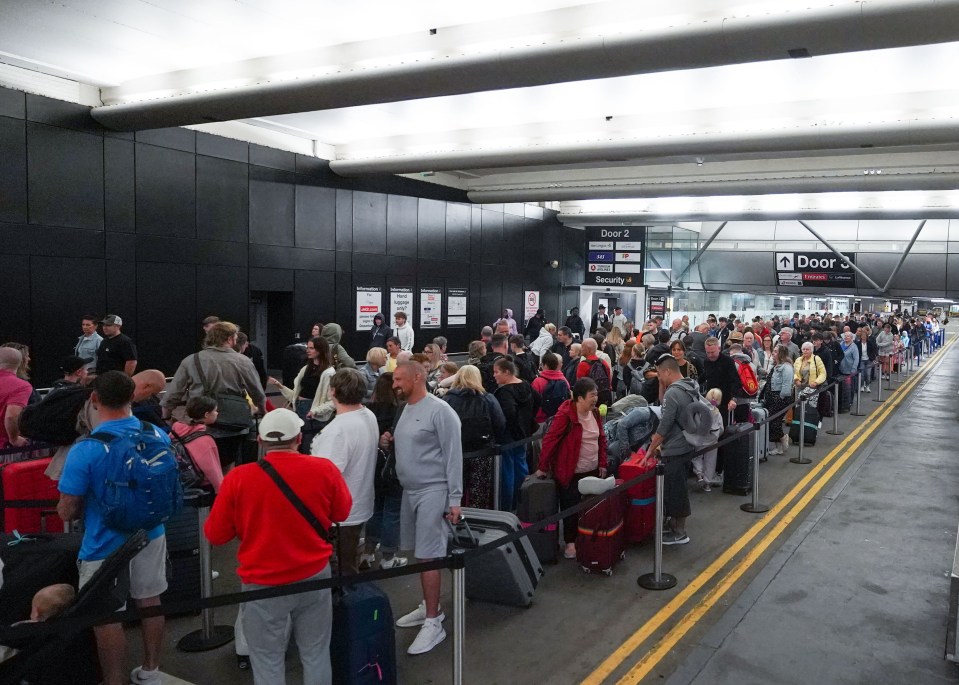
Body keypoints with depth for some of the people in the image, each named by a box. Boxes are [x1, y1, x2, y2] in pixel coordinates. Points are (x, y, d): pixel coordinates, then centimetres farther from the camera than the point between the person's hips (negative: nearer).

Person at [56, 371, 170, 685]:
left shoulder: (85, 450, -24)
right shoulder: (159, 435, -9)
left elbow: (67, 512, -15)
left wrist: (88, 506, 6)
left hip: (106, 545, -5)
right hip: (150, 534, 5)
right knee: (149, 601, 20)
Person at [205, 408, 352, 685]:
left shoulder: (238, 478, -14)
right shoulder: (325, 469, -11)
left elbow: (215, 535, -2)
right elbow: (342, 513, 6)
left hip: (263, 584, -1)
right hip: (315, 578, 2)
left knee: (268, 662, 14)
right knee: (316, 655, 18)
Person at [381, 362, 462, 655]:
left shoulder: (439, 410, -15)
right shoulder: (406, 408, 12)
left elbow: (453, 455, -15)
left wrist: (454, 499, -17)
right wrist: (389, 444, -1)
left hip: (432, 491, -8)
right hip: (409, 490, 8)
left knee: (428, 557, -5)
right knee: (419, 553, 14)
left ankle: (433, 623, 2)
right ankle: (430, 606, 28)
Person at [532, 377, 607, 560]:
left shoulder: (595, 413, 3)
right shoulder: (565, 414, -20)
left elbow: (601, 438, 14)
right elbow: (549, 440, -17)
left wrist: (602, 463, 10)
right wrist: (543, 467, -12)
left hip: (592, 471, 6)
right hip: (571, 473, -6)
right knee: (571, 508, 3)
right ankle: (570, 543, 19)